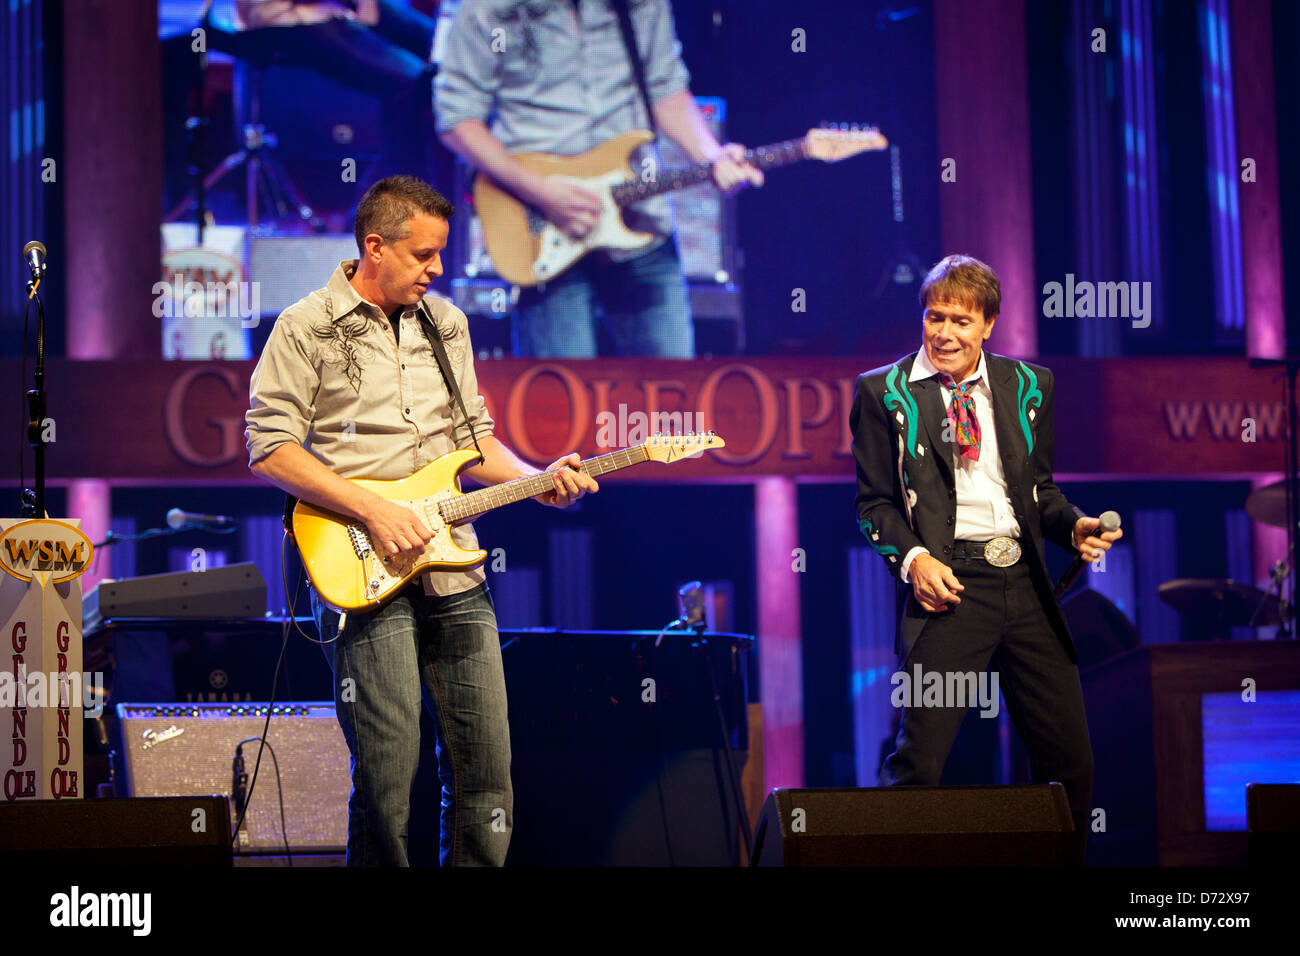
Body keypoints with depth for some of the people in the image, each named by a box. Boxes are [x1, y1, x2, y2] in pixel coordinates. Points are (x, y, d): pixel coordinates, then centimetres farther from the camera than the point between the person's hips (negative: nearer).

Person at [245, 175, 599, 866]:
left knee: (486, 763, 4)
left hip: (452, 568, 6)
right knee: (387, 773, -9)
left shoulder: (446, 324, 16)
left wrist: (536, 480, 5)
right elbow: (269, 447, -8)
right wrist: (372, 510, -14)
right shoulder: (307, 328, -2)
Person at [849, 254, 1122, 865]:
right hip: (949, 584, -4)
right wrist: (912, 558, -12)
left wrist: (1074, 527, 0)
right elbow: (874, 501, 6)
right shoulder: (885, 392, 5)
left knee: (1070, 759, 5)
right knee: (919, 761, -13)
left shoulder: (1026, 387, 14)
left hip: (1026, 585, 4)